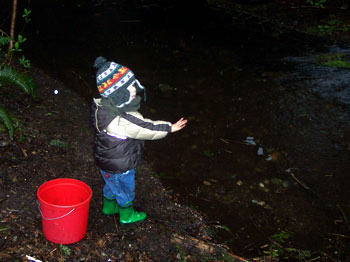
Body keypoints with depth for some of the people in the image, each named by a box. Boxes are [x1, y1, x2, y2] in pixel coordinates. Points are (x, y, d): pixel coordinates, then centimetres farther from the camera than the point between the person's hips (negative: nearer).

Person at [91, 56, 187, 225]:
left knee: (111, 186, 32)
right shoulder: (121, 120, -39)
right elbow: (146, 129, -28)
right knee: (125, 190, 20)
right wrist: (170, 128, -16)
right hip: (119, 167, -7)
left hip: (106, 161, 8)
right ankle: (127, 215, 43)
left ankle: (109, 206, 55)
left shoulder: (102, 106, -11)